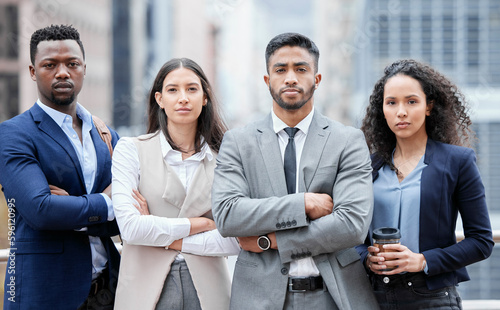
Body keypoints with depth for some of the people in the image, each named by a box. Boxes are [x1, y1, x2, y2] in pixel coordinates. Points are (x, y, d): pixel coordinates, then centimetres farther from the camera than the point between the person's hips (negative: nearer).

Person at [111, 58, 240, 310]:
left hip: (206, 289, 1)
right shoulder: (131, 150, 0)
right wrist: (201, 224, -7)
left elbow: (237, 239, -5)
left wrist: (167, 239, -8)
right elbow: (129, 227, -13)